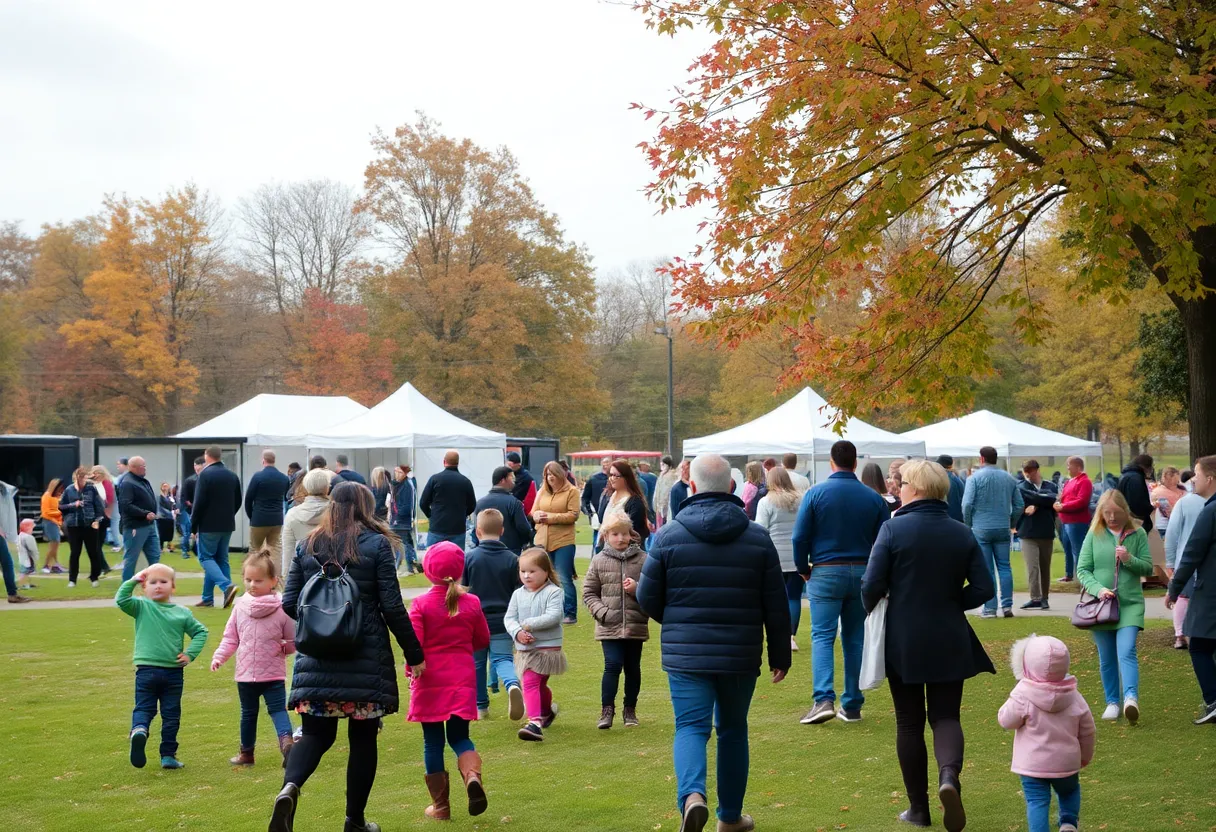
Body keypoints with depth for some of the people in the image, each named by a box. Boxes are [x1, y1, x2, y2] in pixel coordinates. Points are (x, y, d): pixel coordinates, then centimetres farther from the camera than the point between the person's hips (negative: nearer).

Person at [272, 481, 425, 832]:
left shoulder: (307, 546, 7)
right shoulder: (376, 544, -2)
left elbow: (290, 605, 6)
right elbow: (392, 607, -6)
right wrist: (414, 654, 2)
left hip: (316, 658, 3)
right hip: (367, 657, -2)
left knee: (316, 733, 8)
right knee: (363, 736, 9)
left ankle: (290, 787, -21)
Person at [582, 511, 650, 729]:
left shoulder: (642, 559, 0)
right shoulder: (599, 561, 1)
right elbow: (589, 593, 5)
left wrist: (637, 589, -16)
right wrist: (602, 612, -8)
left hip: (636, 626, 1)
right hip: (609, 627, -1)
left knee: (633, 668, 11)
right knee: (613, 665, -8)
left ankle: (630, 709, 24)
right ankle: (607, 709, 3)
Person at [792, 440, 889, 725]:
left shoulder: (816, 493, -6)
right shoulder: (873, 498, 2)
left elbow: (800, 537, -6)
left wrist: (803, 569, 8)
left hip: (826, 573, -3)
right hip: (862, 574, 3)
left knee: (822, 637, -2)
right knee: (854, 639, 11)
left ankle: (824, 699, -18)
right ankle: (852, 705, 14)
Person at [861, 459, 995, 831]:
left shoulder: (894, 529, -12)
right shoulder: (963, 534, 0)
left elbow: (872, 585, -14)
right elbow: (984, 588, -1)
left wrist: (873, 612, 6)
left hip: (902, 642, -2)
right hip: (950, 643, 2)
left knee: (909, 723, 10)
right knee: (946, 716, 11)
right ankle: (949, 775, -19)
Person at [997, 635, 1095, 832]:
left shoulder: (1023, 695, -18)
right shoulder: (1074, 696, -4)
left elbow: (1006, 720, -10)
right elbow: (1087, 730, 6)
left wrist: (1010, 703, 5)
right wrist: (1085, 756, 21)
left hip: (1032, 763, -4)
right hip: (1066, 762, 4)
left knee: (1037, 802, 1)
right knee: (1069, 791, 28)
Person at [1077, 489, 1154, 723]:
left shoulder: (1137, 534, 1)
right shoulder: (1094, 535, 1)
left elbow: (1148, 567, 4)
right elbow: (1082, 570, 2)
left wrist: (1129, 559, -16)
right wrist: (1098, 589, -15)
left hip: (1130, 603, -2)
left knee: (1127, 652, -18)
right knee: (1106, 658, 8)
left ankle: (1131, 698, -28)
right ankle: (1112, 703, 18)